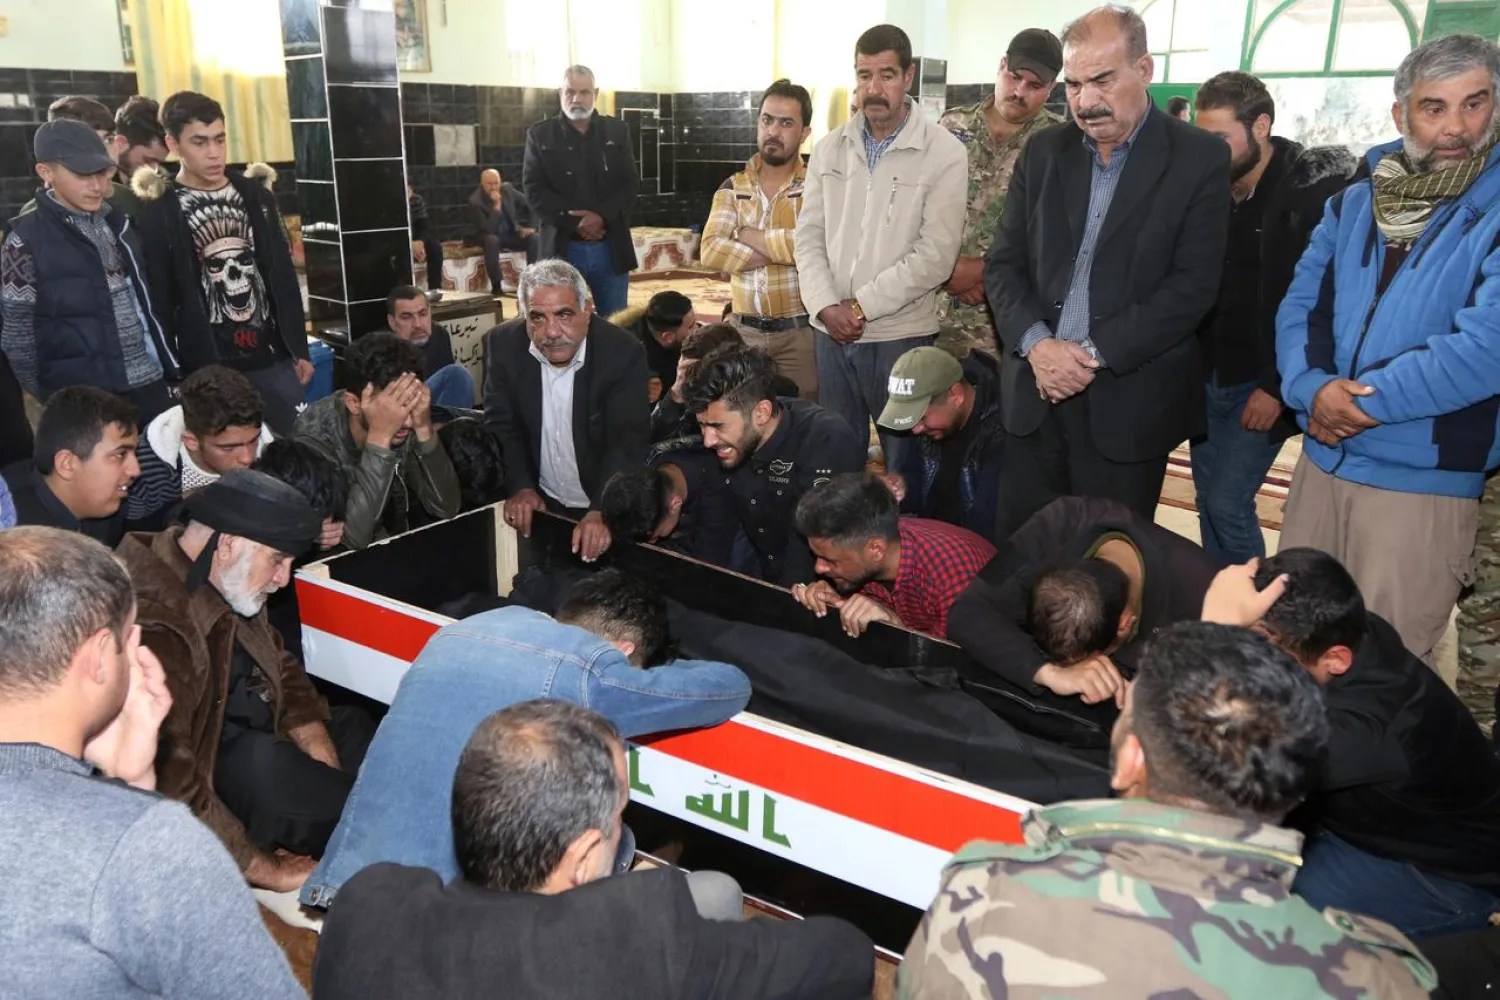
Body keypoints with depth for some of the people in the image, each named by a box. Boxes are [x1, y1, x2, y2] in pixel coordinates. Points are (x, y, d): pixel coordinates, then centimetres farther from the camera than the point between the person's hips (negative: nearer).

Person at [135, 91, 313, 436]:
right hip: (209, 368, -3)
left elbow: (283, 276, 10)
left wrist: (299, 349, 9)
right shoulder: (159, 211, -3)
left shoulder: (254, 192, 8)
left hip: (273, 357, 4)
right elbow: (159, 299, -4)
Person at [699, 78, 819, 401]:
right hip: (743, 329, 4)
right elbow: (710, 251, -6)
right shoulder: (733, 187, 8)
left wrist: (752, 236, -9)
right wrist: (781, 250, -13)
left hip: (799, 331, -3)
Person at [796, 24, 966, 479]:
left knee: (904, 462, 7)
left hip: (902, 336, -4)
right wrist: (825, 306, -9)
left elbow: (935, 255, -12)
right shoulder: (828, 149, 8)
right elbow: (809, 237, 7)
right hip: (831, 333, 4)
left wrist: (861, 306, -13)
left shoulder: (944, 153, -6)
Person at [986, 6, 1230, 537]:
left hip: (1128, 402, -3)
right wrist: (1036, 344, -11)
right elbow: (1004, 264, 7)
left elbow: (1193, 284, -9)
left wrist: (1095, 353, -16)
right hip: (1035, 392, 4)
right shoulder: (1043, 151, 9)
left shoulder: (1199, 158, -3)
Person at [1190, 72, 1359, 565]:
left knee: (1229, 503, -7)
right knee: (1208, 500, 12)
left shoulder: (1315, 192, -14)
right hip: (1208, 376, 6)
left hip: (1262, 384, -6)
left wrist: (1279, 386, -16)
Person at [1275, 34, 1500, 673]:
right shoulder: (1351, 205, 7)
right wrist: (1312, 390, -15)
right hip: (1321, 462, 5)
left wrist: (1365, 402, -16)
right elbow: (1300, 306, 3)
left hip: (1423, 482, -4)